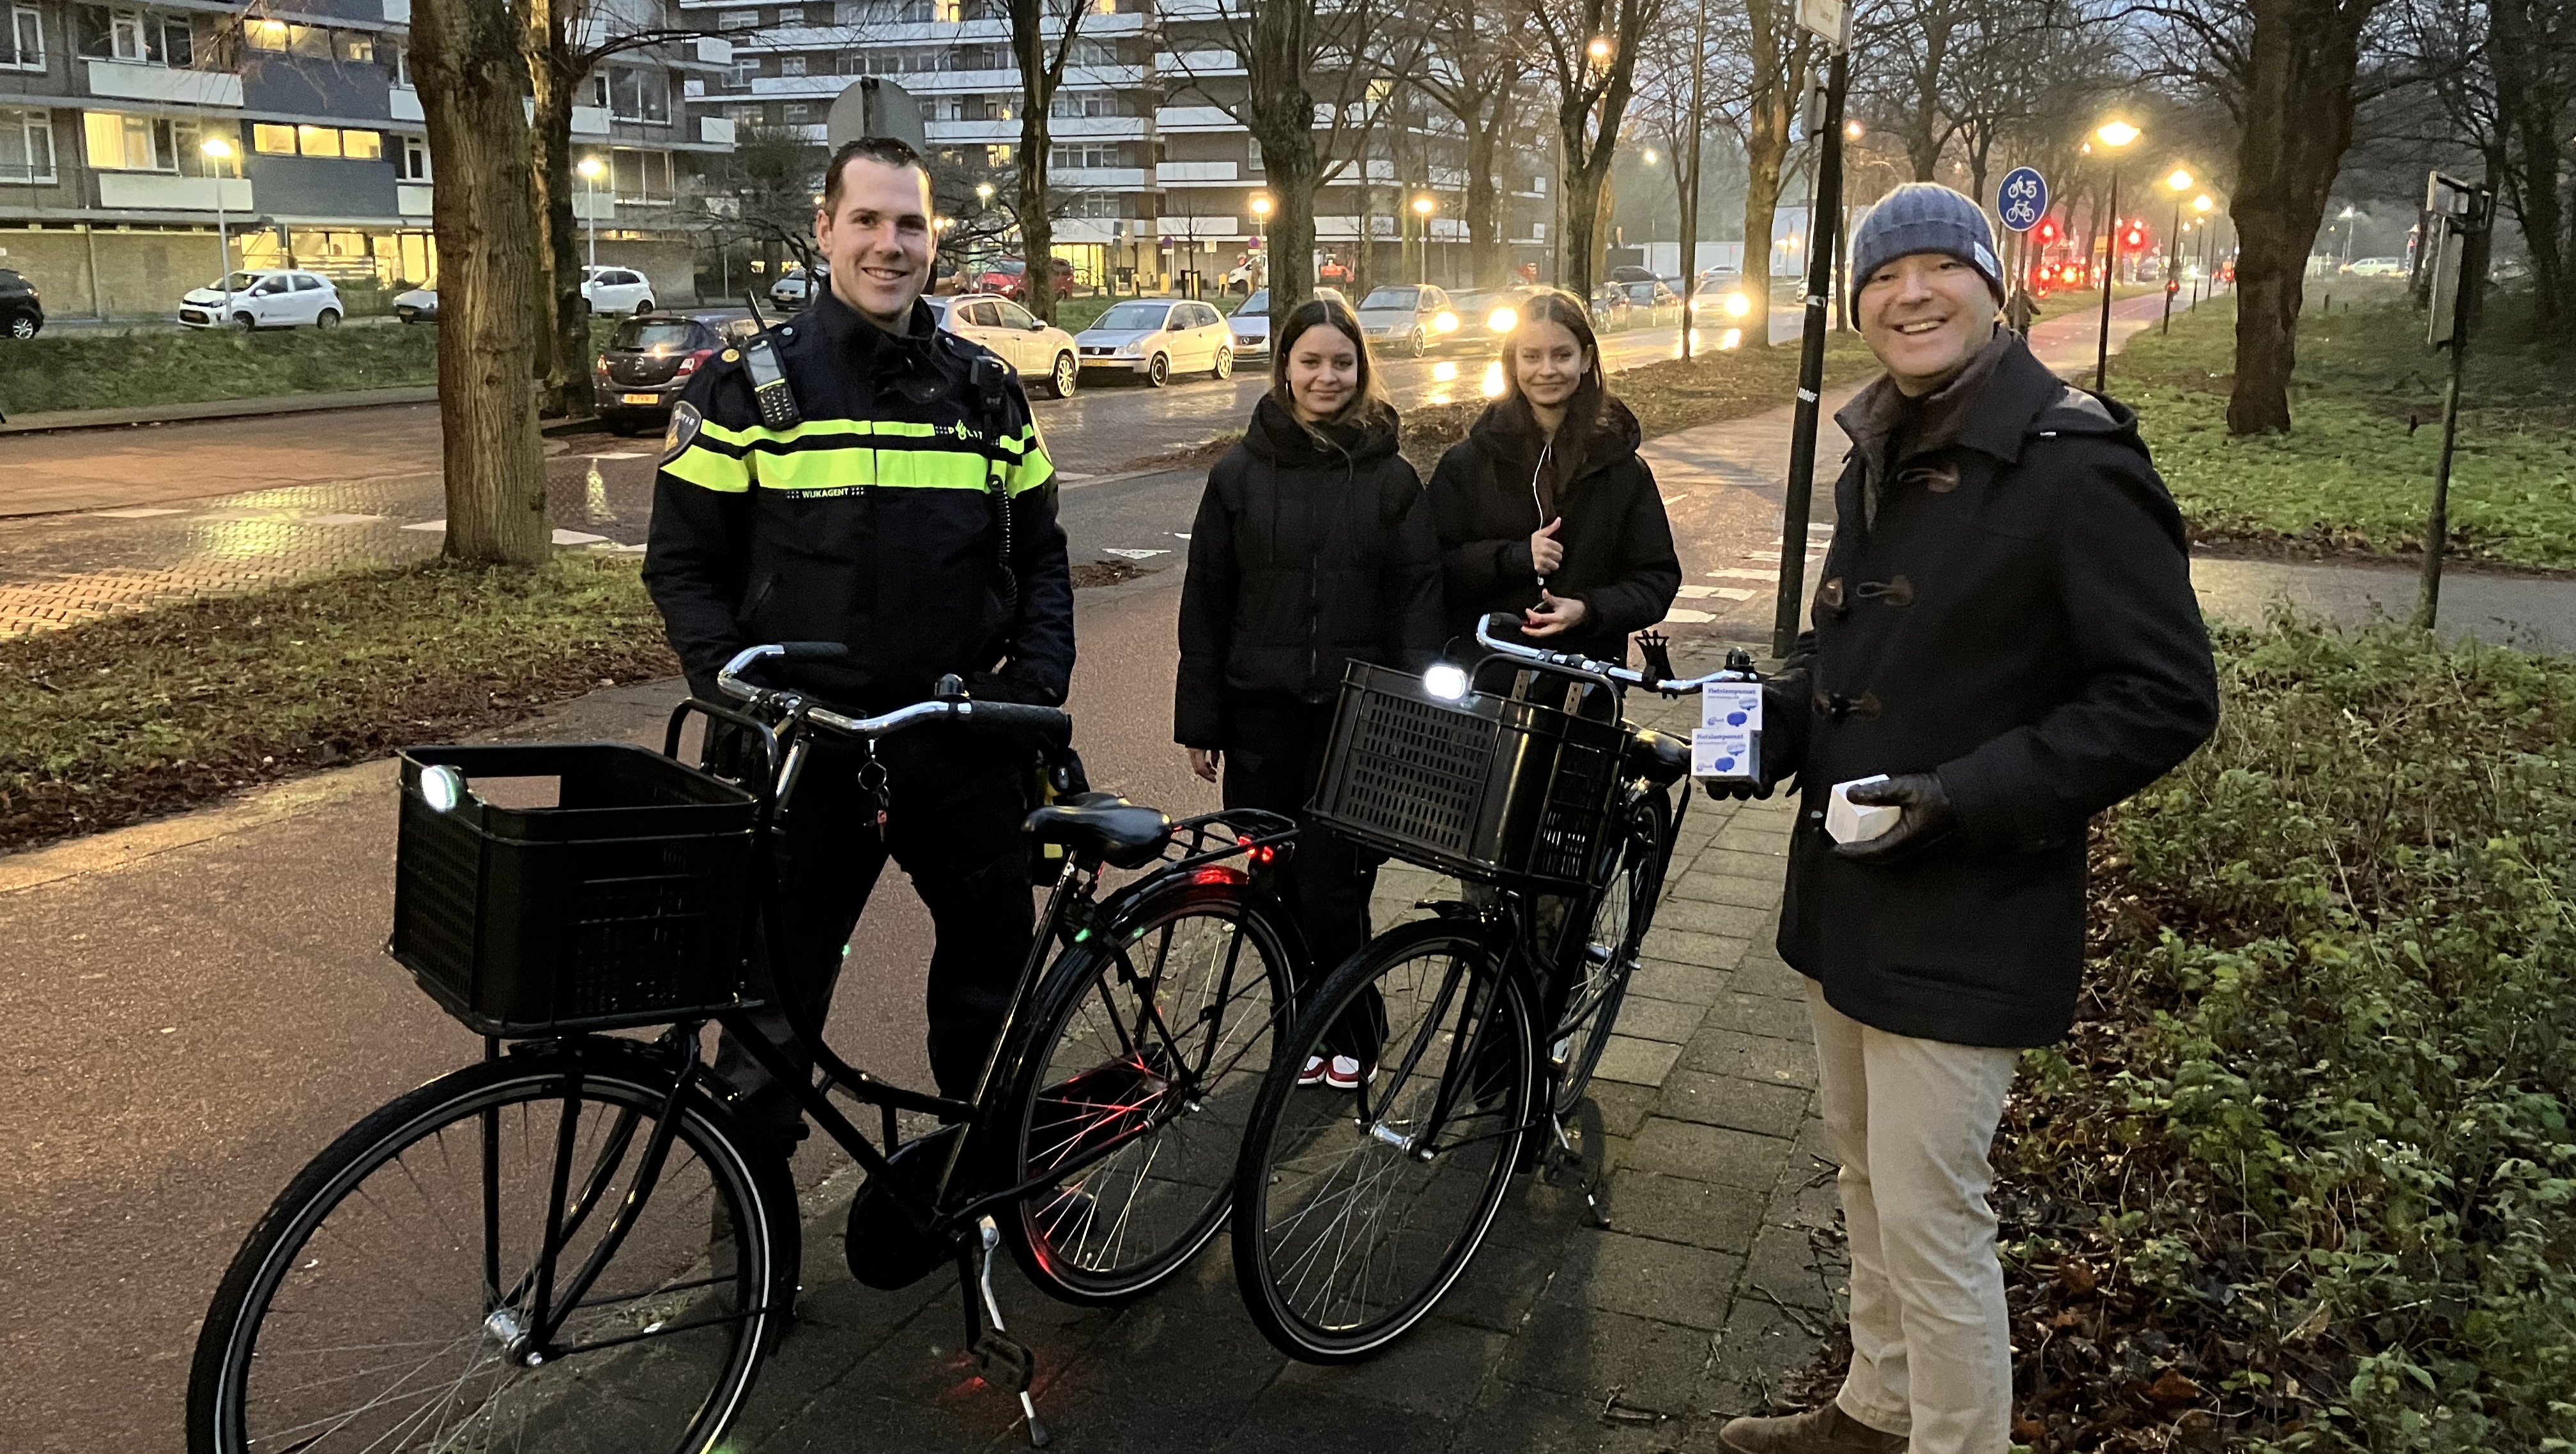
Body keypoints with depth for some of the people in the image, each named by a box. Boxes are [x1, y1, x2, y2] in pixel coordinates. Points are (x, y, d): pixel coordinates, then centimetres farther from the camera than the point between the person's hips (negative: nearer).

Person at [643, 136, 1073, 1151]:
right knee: (776, 999, 7)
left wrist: (1036, 684, -1)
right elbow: (683, 564, -1)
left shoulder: (985, 393, 8)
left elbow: (1039, 556, 13)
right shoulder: (748, 384, -2)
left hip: (966, 748, 3)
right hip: (806, 749, -3)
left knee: (994, 964, 15)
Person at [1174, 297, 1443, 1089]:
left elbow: (1418, 600, 1)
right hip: (1262, 711, 2)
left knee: (1333, 884, -4)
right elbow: (1205, 602, 5)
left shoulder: (1391, 477, 3)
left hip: (1356, 715, -1)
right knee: (1277, 884, 6)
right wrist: (1199, 720, 2)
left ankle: (1354, 1038, 17)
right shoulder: (1240, 472, 5)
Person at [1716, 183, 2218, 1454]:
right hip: (1847, 892, 8)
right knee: (1868, 1181, 21)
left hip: (1967, 915, -8)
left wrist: (1962, 799, -23)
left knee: (1929, 1216, -2)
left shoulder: (2075, 462, -16)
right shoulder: (1877, 454, 9)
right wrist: (1780, 715, 3)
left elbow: (2166, 697, -17)